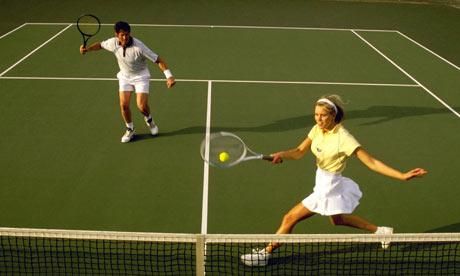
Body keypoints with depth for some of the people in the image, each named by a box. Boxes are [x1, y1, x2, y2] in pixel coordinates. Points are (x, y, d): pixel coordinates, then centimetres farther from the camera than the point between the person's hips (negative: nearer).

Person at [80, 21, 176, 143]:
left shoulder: (138, 47, -31)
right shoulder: (113, 43, -17)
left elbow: (158, 60, -28)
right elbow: (100, 45, 7)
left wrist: (169, 76, -36)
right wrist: (87, 49, -10)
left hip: (140, 76, -4)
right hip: (125, 76, 4)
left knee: (142, 106, -14)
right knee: (124, 105, -7)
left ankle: (149, 120, 22)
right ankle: (130, 130, 17)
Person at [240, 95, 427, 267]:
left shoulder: (343, 138, -27)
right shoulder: (317, 129, -7)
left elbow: (372, 162, -26)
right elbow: (299, 152, -9)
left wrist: (402, 176, -33)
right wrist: (281, 155, -30)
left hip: (328, 187, -8)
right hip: (324, 182, 8)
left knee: (290, 218, -2)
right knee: (338, 219, 30)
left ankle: (265, 253, 18)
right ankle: (381, 231, 45)